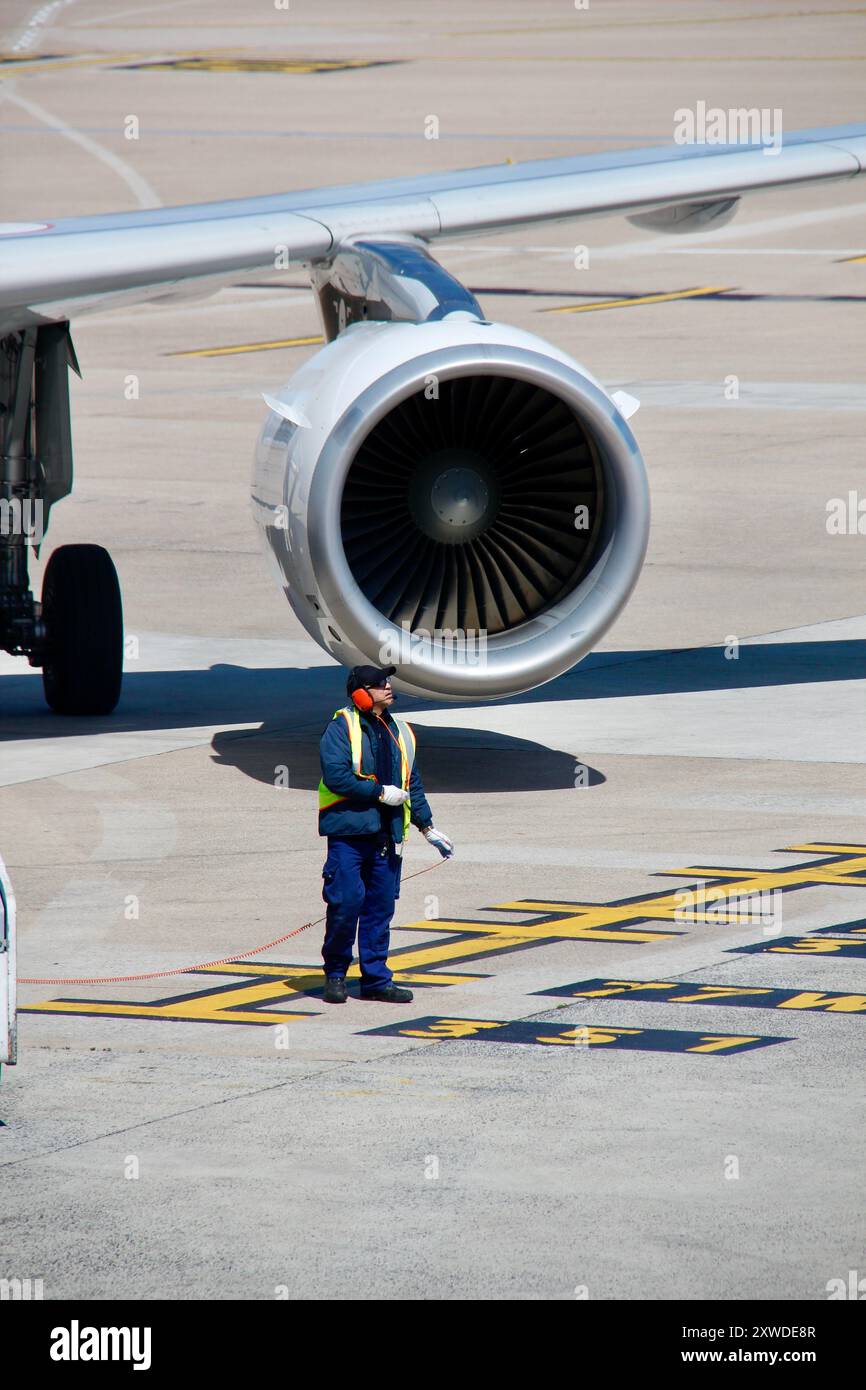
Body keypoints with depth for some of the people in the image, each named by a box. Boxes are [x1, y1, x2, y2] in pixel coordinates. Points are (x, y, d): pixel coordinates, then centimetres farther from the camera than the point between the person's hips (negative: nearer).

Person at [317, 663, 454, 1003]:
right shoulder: (342, 727, -6)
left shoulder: (400, 732, 16)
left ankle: (375, 978, 12)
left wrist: (427, 827, 21)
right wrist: (380, 792, -13)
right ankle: (335, 974, 8)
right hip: (348, 831, -6)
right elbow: (335, 775, -16)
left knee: (381, 906, 6)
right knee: (345, 902, -8)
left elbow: (412, 784, 23)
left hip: (386, 834, 6)